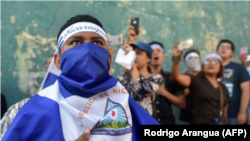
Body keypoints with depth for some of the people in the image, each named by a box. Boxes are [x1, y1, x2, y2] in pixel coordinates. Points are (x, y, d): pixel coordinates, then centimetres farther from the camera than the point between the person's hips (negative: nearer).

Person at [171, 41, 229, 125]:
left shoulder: (223, 88, 12)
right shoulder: (196, 81, -3)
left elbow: (224, 112, 17)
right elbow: (176, 77, -20)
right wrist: (176, 58, -35)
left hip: (220, 123, 5)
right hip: (200, 123, -5)